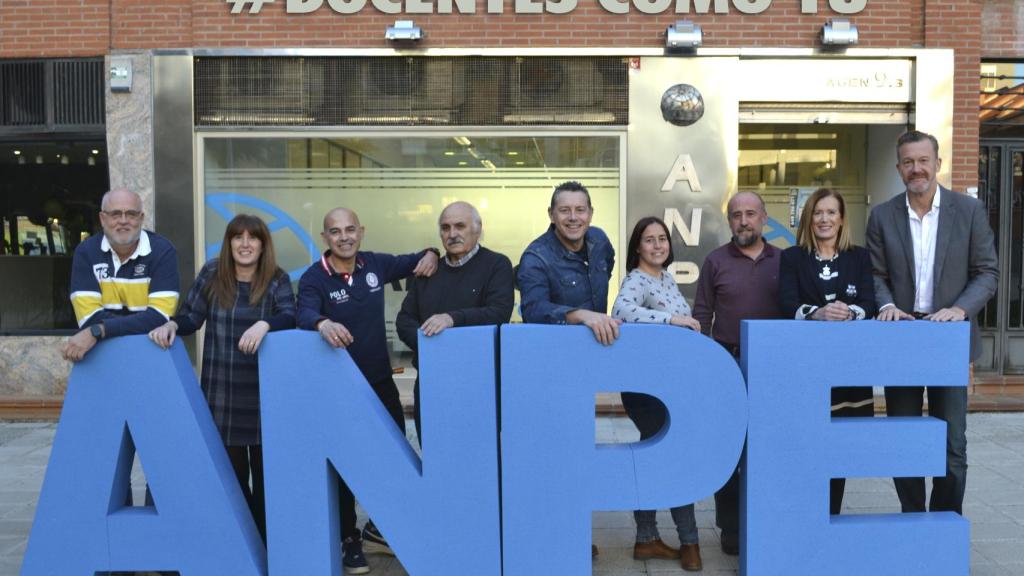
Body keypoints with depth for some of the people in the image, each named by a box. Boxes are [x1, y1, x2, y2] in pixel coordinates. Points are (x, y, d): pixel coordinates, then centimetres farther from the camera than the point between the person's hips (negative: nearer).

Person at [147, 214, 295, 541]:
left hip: (264, 394, -1)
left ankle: (266, 541, 23)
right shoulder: (212, 274, 2)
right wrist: (171, 324, -17)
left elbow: (289, 317, -18)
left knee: (264, 471, 8)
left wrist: (264, 324, -38)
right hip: (221, 392, 2)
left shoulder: (277, 280, -3)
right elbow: (191, 317, 4)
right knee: (230, 471, 12)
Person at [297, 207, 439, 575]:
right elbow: (304, 314, -31)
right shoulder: (314, 278, -13)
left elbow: (412, 264, 17)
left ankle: (377, 529, 33)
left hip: (381, 381, 5)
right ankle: (349, 540, 25)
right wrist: (322, 323, -53)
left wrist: (429, 254, -6)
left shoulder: (375, 264, 1)